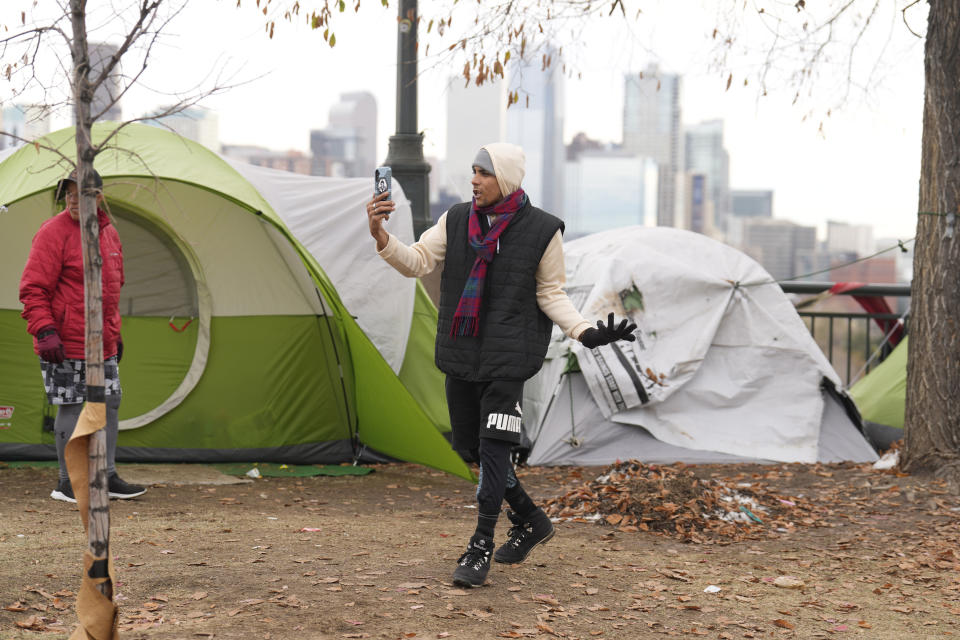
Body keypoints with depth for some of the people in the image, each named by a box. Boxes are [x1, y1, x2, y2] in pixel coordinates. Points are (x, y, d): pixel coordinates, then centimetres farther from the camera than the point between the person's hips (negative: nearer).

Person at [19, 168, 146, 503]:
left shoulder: (109, 233, 11)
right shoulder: (54, 232, -11)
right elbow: (33, 289, -13)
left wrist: (115, 331, 22)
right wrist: (44, 331, -22)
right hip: (66, 343, -7)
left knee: (110, 404, 10)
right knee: (71, 407, -3)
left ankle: (107, 477, 20)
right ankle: (67, 483, 8)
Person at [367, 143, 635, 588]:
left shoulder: (541, 231, -6)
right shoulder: (456, 220, 4)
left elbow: (550, 293, 0)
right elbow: (417, 262, 3)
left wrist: (584, 331, -14)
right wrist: (380, 234, -14)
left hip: (507, 359, -5)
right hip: (460, 355, 5)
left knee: (493, 447, -12)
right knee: (471, 447, 12)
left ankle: (481, 548, -4)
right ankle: (530, 522, 31)